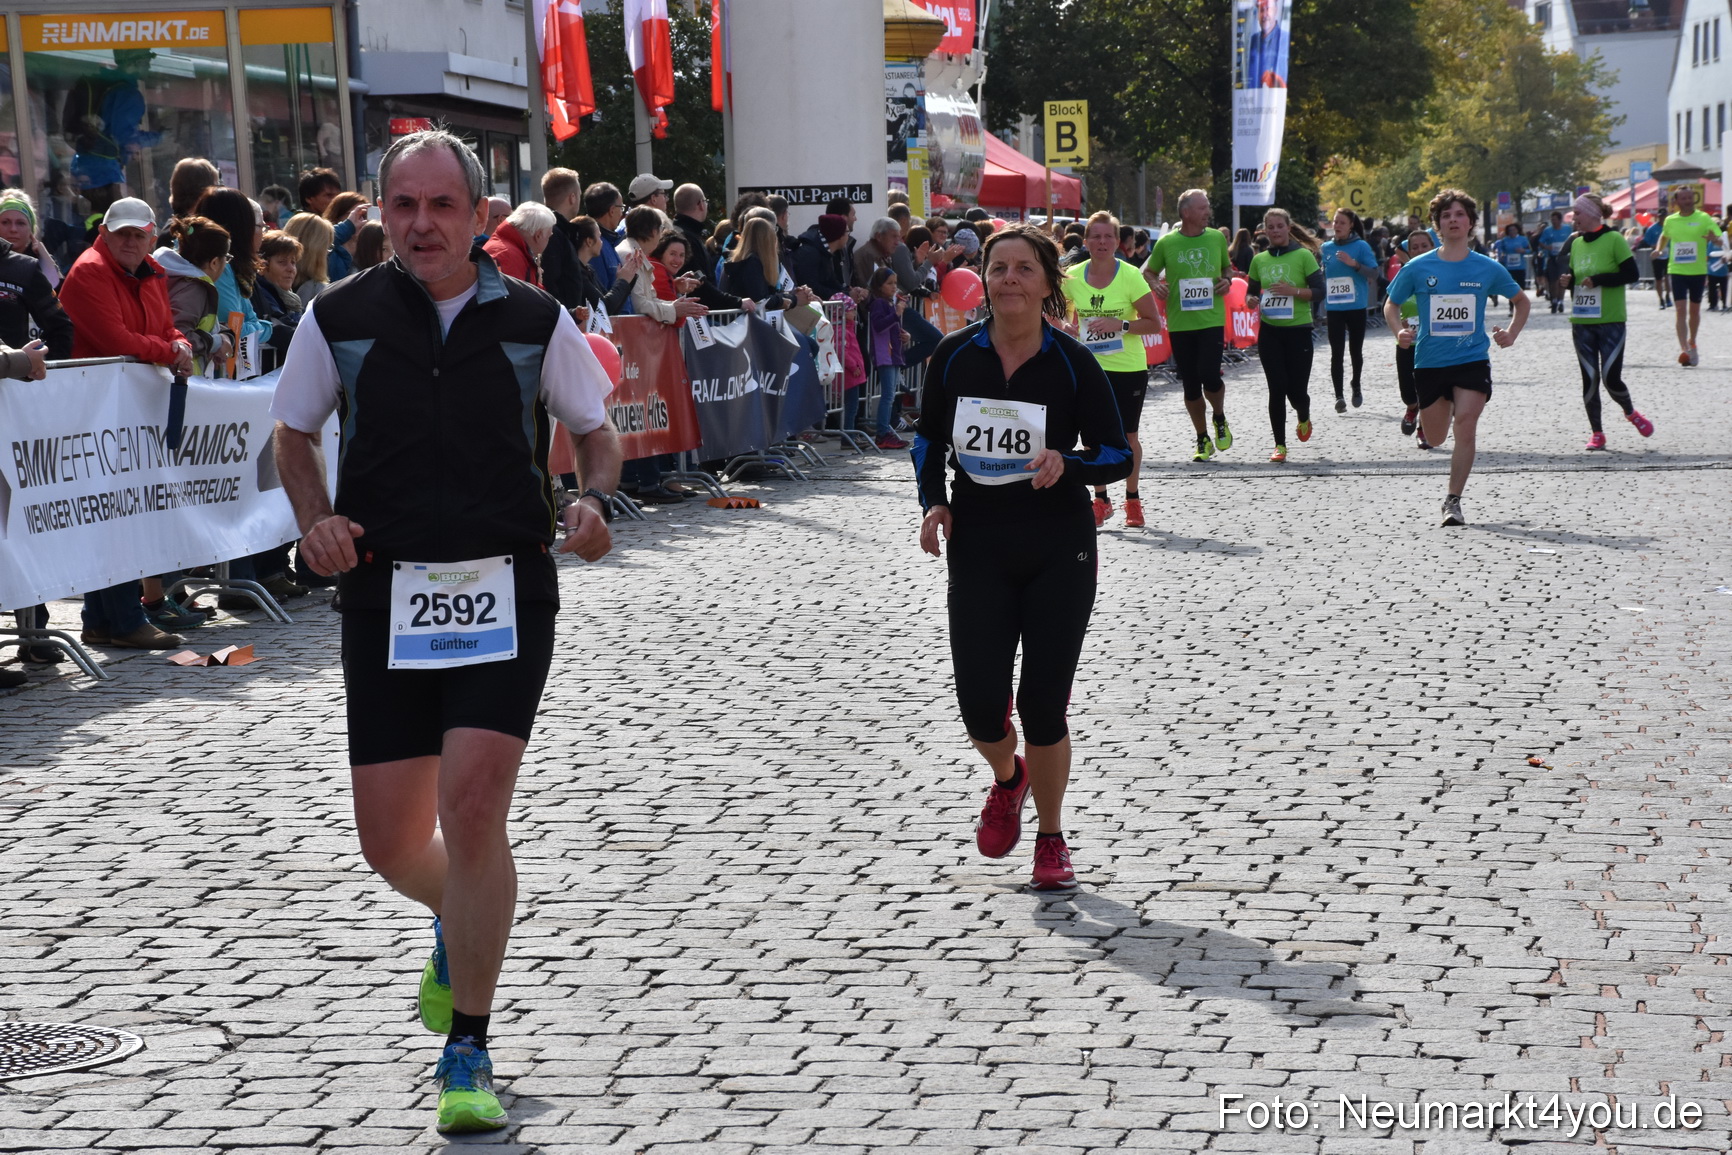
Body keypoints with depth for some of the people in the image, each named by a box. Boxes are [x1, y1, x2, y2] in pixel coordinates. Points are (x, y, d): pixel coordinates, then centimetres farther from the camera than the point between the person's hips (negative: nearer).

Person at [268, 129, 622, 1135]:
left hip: (507, 588, -2)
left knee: (472, 805, -16)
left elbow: (598, 433, 12)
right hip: (385, 593, 2)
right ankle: (461, 921, 42)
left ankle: (467, 1050, -1)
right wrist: (318, 521, -4)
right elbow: (295, 437, 15)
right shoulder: (339, 318, 2)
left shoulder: (536, 321, 0)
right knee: (391, 840, 4)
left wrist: (596, 502, -9)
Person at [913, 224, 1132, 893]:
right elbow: (929, 440, 13)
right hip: (977, 548, 2)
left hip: (1059, 552, -2)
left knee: (1043, 707, -2)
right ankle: (1007, 778, 33)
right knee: (980, 706, -4)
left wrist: (1067, 464, -22)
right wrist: (934, 502, -2)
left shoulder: (1073, 363, -6)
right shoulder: (955, 356, 0)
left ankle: (1051, 841, 20)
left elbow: (1117, 457, -2)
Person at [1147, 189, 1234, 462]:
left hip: (1212, 320, 0)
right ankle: (1203, 440, 20)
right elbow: (1148, 272, 11)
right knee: (1190, 384, 6)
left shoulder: (1217, 238, 5)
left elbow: (1227, 266, 21)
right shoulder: (1167, 243, -1)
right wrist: (1156, 285, -10)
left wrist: (1227, 279, 0)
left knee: (1210, 375, -15)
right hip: (1179, 323, 0)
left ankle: (1220, 419, 16)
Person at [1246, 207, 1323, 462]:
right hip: (1269, 331, 3)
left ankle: (1304, 417, 36)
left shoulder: (1303, 255, -4)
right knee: (1277, 389, -4)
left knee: (1297, 389, 0)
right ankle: (1280, 444, 6)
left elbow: (1320, 290, -6)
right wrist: (1252, 300, -6)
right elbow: (1251, 291, 17)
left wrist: (1294, 291, -21)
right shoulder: (1259, 260, 8)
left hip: (1298, 329, -2)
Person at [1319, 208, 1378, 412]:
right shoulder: (1326, 248, 8)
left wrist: (1354, 264, -23)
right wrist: (1322, 306, 18)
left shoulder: (1361, 246, -4)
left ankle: (1356, 386, 31)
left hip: (1356, 307, -2)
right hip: (1334, 309, 2)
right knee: (1336, 353, -3)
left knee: (1355, 350, 8)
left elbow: (1374, 273, -9)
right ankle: (1338, 395, -2)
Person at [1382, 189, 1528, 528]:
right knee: (1434, 438, 11)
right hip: (1430, 362, 1)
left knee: (1465, 426, -19)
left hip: (1472, 360, -1)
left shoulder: (1488, 268, 1)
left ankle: (1453, 501, -11)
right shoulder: (1418, 268, -1)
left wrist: (1512, 333, 2)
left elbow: (1521, 300, 17)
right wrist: (1399, 331, -9)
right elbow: (1391, 304, 11)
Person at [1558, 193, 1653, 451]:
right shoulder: (1576, 243, 11)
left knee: (1611, 378, -8)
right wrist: (1568, 281, -2)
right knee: (1589, 379, 4)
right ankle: (1596, 432, 13)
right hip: (1581, 322, 5)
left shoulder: (1614, 239, -7)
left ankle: (1631, 413, 21)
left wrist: (1597, 280, -18)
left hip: (1610, 321, -5)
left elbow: (1631, 274, -11)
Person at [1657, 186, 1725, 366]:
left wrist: (1715, 239, -31)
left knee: (1695, 309, 12)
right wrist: (1659, 250, 6)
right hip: (1677, 270, 0)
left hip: (1698, 270, 0)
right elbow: (1664, 236, 25)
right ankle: (1683, 348, -17)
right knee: (1680, 308, -10)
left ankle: (1692, 343, 33)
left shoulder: (1704, 218, -3)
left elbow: (1721, 239, -8)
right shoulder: (1670, 221, 5)